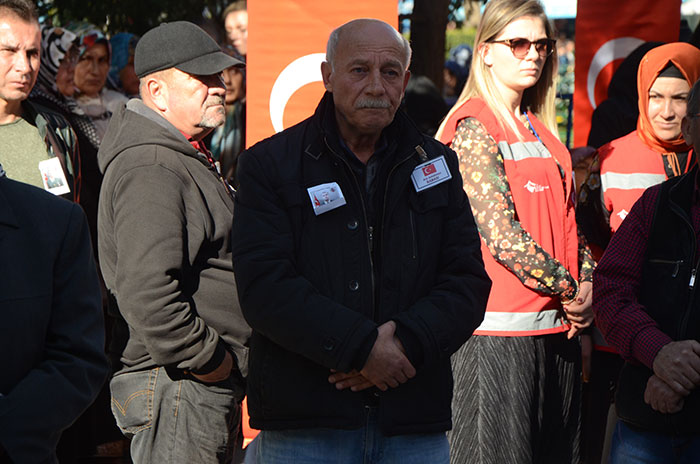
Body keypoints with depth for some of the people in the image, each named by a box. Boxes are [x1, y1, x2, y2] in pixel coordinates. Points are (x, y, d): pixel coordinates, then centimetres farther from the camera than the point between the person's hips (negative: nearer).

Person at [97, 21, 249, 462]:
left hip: (214, 383, 10)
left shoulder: (189, 161, 18)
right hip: (180, 387, -10)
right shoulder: (150, 170, -18)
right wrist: (206, 356, -19)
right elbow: (146, 292, -29)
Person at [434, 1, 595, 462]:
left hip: (559, 327, 8)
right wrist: (569, 290, -11)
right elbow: (502, 235, -15)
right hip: (500, 331, -8)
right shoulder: (473, 126, -8)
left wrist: (588, 287, 1)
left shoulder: (542, 131, 17)